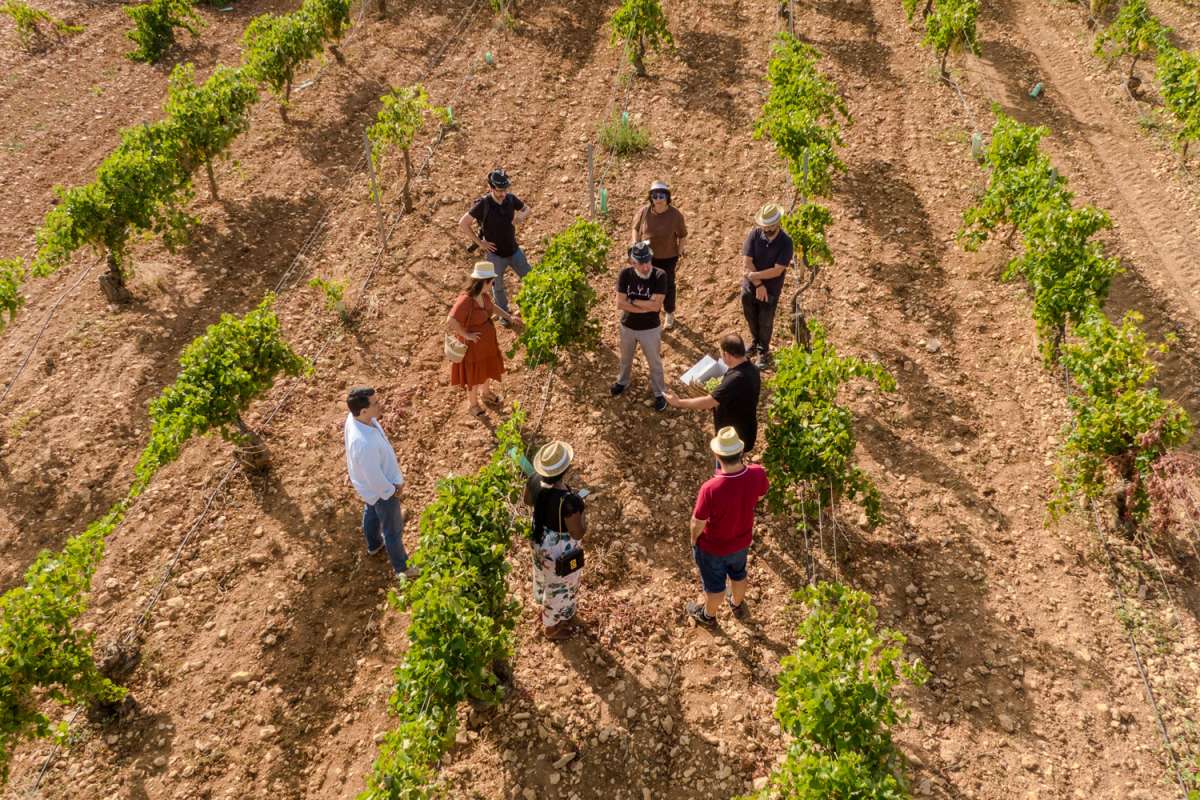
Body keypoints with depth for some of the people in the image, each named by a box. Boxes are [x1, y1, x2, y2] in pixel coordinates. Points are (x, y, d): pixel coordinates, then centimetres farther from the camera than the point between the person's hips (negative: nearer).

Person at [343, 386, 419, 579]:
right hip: (380, 489, -8)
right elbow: (375, 478, -32)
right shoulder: (364, 444, -46)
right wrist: (391, 491, -12)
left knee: (371, 512, 35)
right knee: (393, 529, 17)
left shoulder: (354, 418, -19)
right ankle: (402, 567, 41)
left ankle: (374, 544, 63)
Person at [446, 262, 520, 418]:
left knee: (487, 367, 30)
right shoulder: (465, 300, -37)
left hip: (487, 340, 7)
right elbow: (450, 322, -43)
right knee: (474, 374, 17)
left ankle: (486, 392, 59)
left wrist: (509, 317, 2)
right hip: (473, 344, -7)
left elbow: (492, 307, 10)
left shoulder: (483, 295, -11)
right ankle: (472, 403, 44)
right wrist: (466, 334, -29)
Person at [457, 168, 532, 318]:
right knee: (498, 287, 17)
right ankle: (504, 314, 40)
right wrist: (479, 243, -15)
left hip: (514, 250, 3)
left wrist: (522, 216, -16)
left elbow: (526, 209, 8)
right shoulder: (483, 204, -25)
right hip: (495, 254, -3)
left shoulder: (510, 198, -13)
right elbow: (463, 224, -19)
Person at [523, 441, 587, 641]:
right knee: (560, 586, 23)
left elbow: (528, 501, 0)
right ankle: (552, 626, 50)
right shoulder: (568, 501, -42)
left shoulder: (535, 480, -23)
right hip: (560, 549, -6)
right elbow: (578, 533, -26)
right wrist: (581, 512, -11)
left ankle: (545, 608, 65)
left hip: (539, 539, 7)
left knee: (543, 574, 35)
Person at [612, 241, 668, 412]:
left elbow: (656, 305, -29)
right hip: (627, 326, 3)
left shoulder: (659, 276, -24)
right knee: (626, 358, 28)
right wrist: (645, 307, -25)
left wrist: (631, 301, -22)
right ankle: (623, 381, 55)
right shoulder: (625, 274, -17)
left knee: (655, 362, 16)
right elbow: (619, 303, -21)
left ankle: (660, 393, 37)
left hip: (650, 329, -3)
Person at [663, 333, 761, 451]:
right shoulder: (750, 369, -3)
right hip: (743, 432, 9)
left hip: (735, 438, -9)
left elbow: (708, 402, -31)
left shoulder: (736, 379, -35)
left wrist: (679, 402, -21)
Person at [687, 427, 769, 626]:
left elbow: (697, 523, -25)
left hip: (713, 547, -4)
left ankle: (708, 615, 54)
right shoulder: (758, 474, -28)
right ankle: (738, 605, 62)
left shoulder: (710, 489, -42)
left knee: (714, 584, 25)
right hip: (742, 540, 4)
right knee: (738, 574, 34)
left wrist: (694, 540, -3)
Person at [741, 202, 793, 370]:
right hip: (750, 287, 3)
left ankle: (763, 352, 34)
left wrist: (755, 275, -22)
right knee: (751, 318, 22)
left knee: (765, 323, 11)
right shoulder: (754, 234, -13)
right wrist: (758, 285, -19)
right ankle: (755, 342, 50)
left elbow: (777, 270, -21)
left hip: (771, 290, -3)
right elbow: (747, 262, -15)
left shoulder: (785, 242, -19)